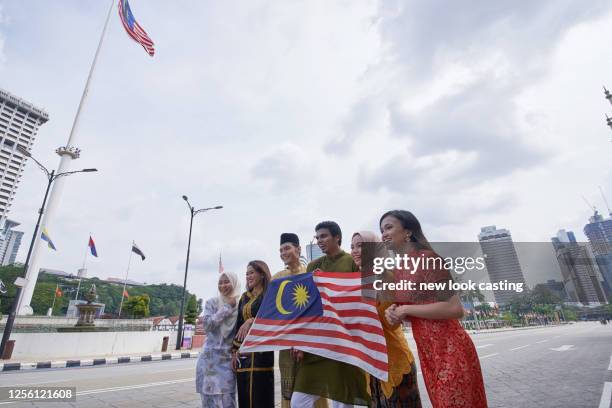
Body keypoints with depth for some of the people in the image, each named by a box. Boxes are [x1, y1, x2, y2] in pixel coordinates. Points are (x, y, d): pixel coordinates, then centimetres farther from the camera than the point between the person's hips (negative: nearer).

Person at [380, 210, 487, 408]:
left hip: (450, 349, -8)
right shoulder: (398, 270, 7)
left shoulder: (427, 258, -17)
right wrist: (393, 312, -4)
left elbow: (455, 308, -23)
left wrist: (406, 310, -19)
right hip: (427, 353, 8)